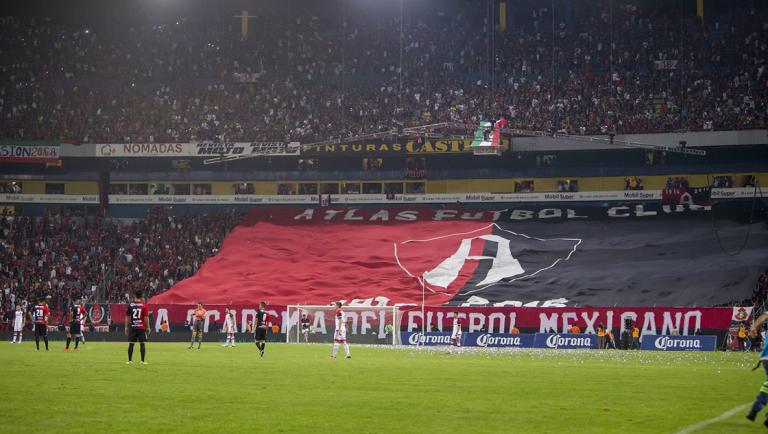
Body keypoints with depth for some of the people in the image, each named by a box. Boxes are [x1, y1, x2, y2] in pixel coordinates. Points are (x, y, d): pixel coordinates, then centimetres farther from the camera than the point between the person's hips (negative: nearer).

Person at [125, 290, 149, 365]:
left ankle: (130, 360, 5)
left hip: (132, 327, 2)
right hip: (141, 327, -2)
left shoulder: (130, 305, 2)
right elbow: (146, 318, -5)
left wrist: (126, 327, 12)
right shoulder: (144, 306, -4)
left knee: (131, 344, 6)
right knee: (142, 344, 2)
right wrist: (147, 327, 2)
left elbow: (127, 317, 5)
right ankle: (142, 361, -2)